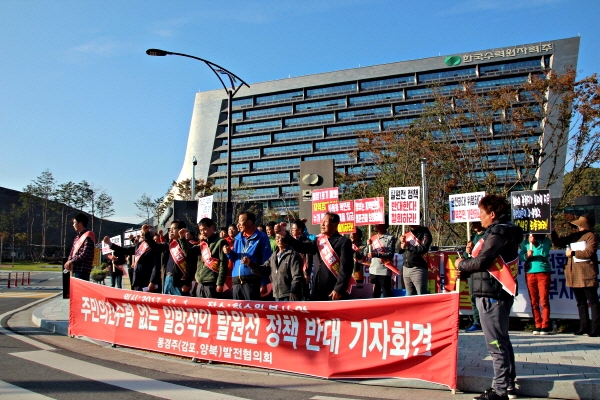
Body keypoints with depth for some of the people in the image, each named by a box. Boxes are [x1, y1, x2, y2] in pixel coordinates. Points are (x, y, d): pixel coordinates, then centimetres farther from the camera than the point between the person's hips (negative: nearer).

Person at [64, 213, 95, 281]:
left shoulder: (88, 237, -12)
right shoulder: (77, 237, 18)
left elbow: (85, 255, -19)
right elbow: (72, 251, 17)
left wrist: (72, 261, -14)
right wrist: (69, 262, -1)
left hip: (83, 270, -9)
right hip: (75, 269, 9)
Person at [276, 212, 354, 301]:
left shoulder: (344, 242, -5)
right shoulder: (319, 240, 14)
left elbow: (346, 268, -12)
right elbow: (302, 247, 1)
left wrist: (339, 289, -19)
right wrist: (284, 234, -12)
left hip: (334, 292, -6)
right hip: (317, 292, 7)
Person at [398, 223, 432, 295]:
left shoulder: (425, 233, -3)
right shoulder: (406, 234, 14)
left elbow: (423, 249, -15)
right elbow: (399, 251, 15)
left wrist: (407, 247, -11)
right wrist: (402, 243, -5)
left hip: (418, 269, -6)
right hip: (406, 268, 6)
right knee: (410, 295, 11)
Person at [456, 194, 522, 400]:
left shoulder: (498, 232, -15)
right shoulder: (505, 231, 17)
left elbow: (482, 261, -22)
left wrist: (462, 264, -4)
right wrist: (466, 272, 8)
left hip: (491, 294, -11)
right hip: (500, 293, 11)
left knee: (496, 343, -6)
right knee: (502, 340, 18)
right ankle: (508, 383, 27)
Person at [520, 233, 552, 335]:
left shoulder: (545, 240, 6)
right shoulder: (525, 242, 13)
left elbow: (544, 253, -8)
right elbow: (520, 256, 4)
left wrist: (535, 243, -14)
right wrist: (526, 256, -16)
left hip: (543, 272, -2)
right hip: (529, 273, 3)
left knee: (544, 301, -4)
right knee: (534, 302, 3)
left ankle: (545, 326, -1)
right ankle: (538, 326, 7)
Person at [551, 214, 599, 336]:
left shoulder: (590, 236, -2)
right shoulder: (573, 236, 18)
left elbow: (589, 252, -14)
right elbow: (558, 242, 21)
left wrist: (573, 253, -7)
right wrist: (552, 231, 8)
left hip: (586, 274, -7)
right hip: (574, 275, 7)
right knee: (580, 302, 10)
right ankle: (584, 326, 15)